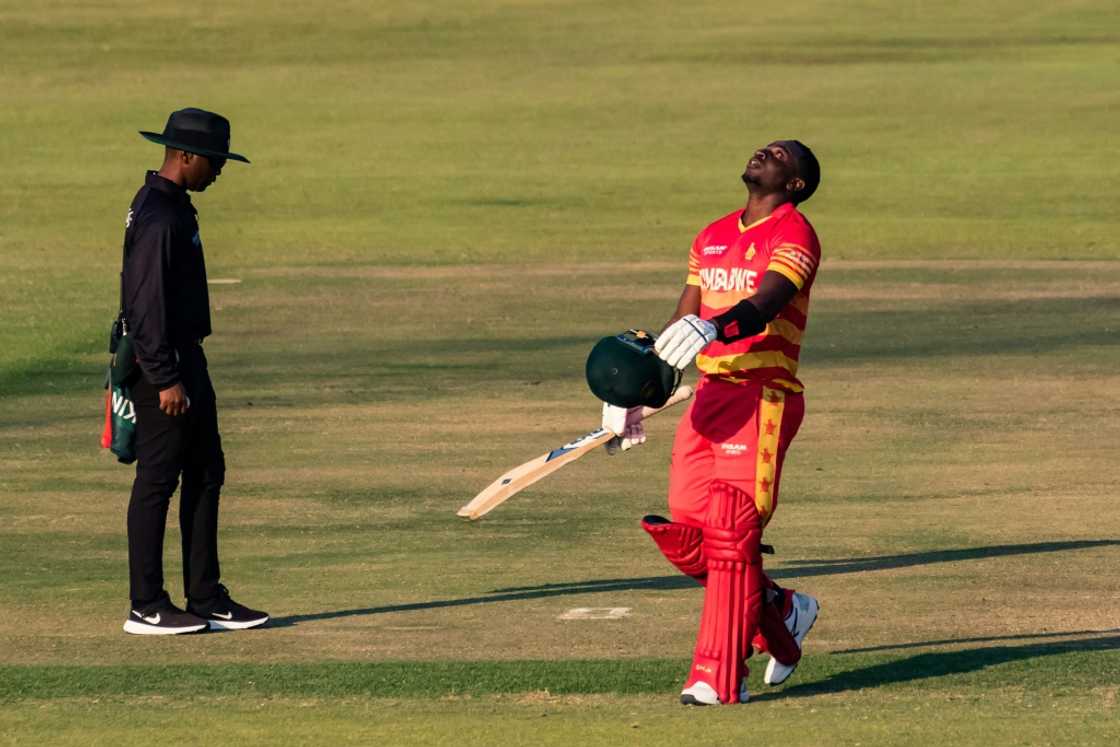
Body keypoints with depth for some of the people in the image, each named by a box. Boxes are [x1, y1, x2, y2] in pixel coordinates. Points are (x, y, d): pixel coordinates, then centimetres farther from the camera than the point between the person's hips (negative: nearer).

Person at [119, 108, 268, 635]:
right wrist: (166, 379, -23)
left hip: (186, 360, 11)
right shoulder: (157, 215, -18)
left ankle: (207, 599, 16)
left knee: (206, 475, 12)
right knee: (157, 482, -5)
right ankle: (147, 607, -1)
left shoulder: (175, 207, 15)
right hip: (163, 366, -11)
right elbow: (147, 303, -22)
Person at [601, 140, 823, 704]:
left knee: (731, 534, -12)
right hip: (709, 395, 7)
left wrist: (711, 328, -42)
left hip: (763, 397, -7)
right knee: (685, 537, 0)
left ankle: (719, 677, -9)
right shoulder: (712, 238, 20)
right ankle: (783, 611, 21)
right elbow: (681, 326, 24)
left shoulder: (794, 236, -4)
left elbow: (763, 306, -23)